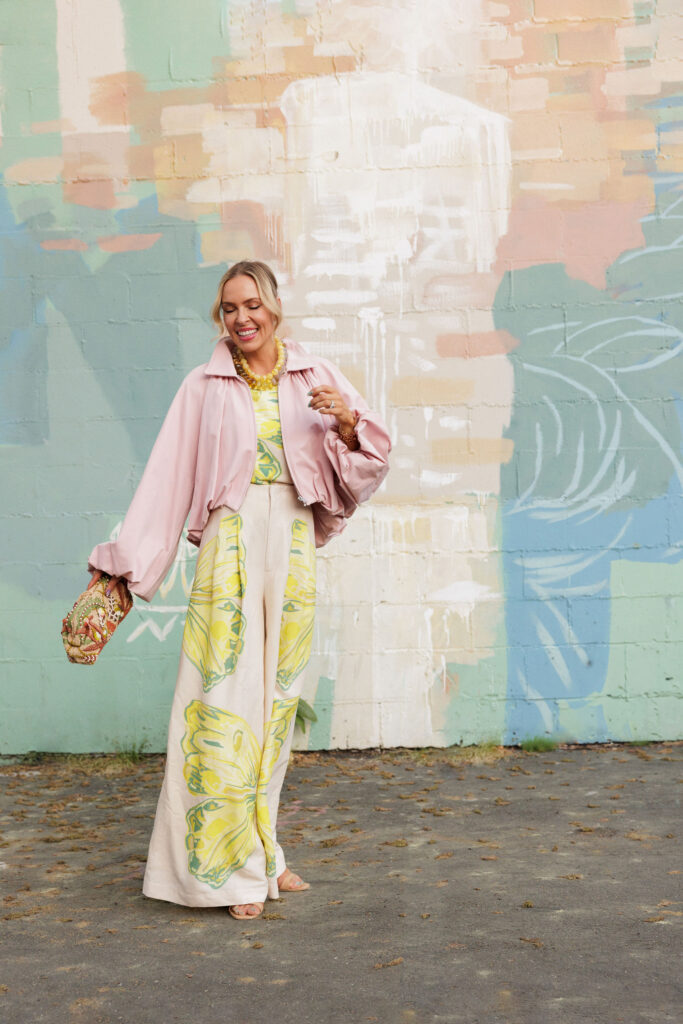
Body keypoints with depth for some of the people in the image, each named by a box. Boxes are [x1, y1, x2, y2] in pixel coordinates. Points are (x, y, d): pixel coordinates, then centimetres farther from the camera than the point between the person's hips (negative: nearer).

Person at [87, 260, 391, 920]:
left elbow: (369, 455, 10)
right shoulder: (205, 386, 5)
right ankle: (233, 866, -1)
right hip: (232, 542, -2)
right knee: (227, 691, -8)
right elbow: (166, 478, 4)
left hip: (292, 548, 3)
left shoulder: (314, 375, 10)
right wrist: (122, 563, 1)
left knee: (276, 695, 7)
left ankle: (261, 852, 18)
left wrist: (347, 423, -13)